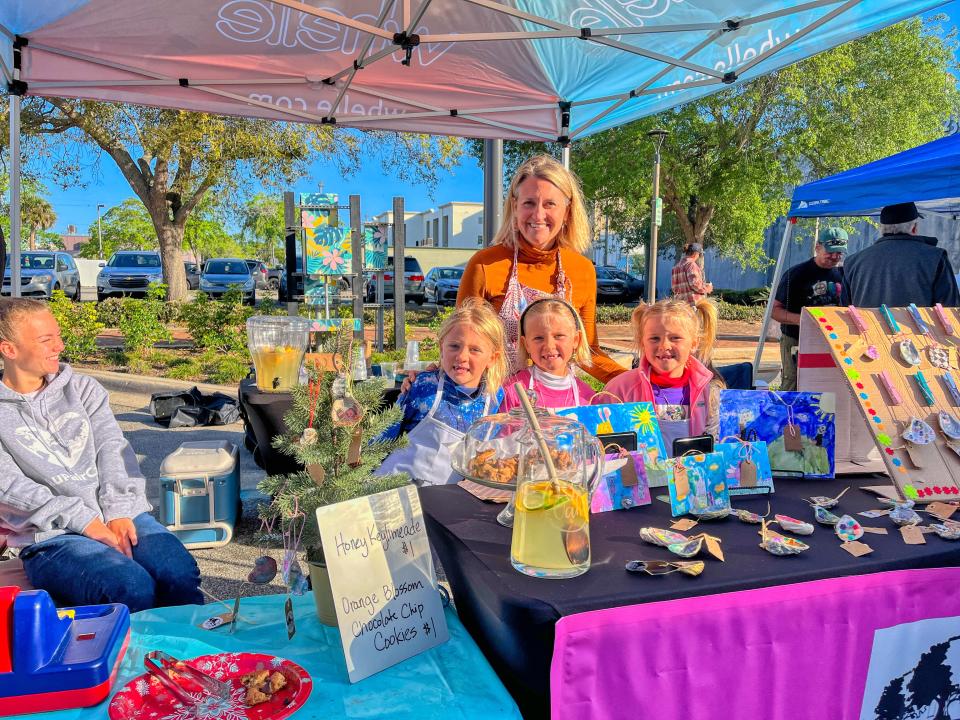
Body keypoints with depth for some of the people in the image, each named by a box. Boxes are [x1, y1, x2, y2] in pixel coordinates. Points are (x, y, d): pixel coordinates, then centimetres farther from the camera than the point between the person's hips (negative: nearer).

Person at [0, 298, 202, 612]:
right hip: (51, 536, -3)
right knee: (133, 587, -31)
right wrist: (83, 521, -16)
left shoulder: (83, 389, 17)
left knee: (182, 576, -24)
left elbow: (113, 448, 6)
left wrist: (119, 511, -11)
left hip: (123, 517, 3)